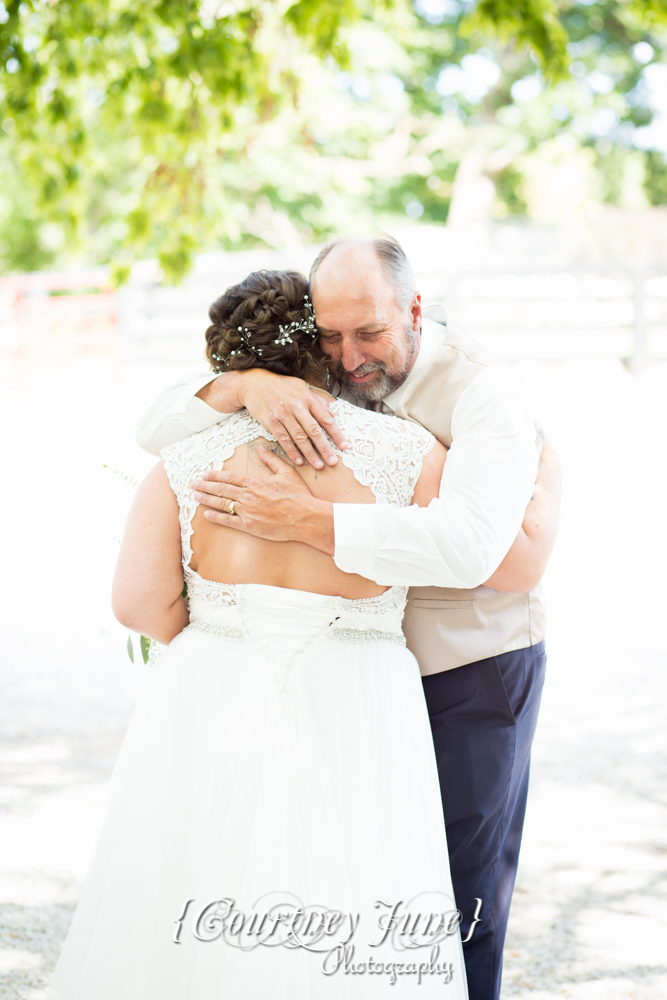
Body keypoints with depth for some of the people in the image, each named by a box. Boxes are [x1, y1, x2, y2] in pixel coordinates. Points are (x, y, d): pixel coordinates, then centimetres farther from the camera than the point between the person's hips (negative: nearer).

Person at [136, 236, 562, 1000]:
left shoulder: (481, 391, -17)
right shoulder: (311, 385, -1)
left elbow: (471, 544, -34)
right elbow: (159, 427, -4)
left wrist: (309, 521, -37)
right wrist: (246, 384, -26)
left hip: (470, 677, -5)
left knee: (454, 912, 3)